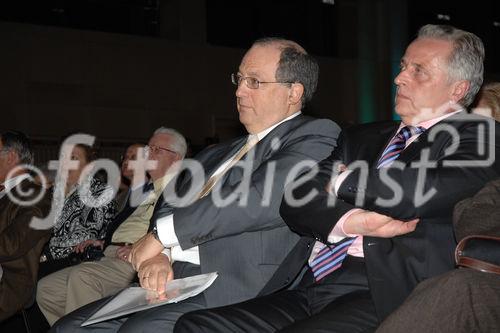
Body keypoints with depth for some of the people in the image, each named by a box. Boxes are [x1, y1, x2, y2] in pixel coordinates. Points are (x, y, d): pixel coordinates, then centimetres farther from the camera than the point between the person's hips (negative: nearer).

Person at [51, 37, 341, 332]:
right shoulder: (214, 156, 24)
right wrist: (156, 257, -6)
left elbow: (264, 198, -16)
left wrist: (162, 235, -9)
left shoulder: (316, 135, 0)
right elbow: (170, 213, 18)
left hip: (241, 287, -7)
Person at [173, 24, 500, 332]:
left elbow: (422, 192, -16)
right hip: (310, 289, 7)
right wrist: (349, 221, -13)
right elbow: (296, 200, 9)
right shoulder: (362, 137, 22)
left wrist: (342, 181, 2)